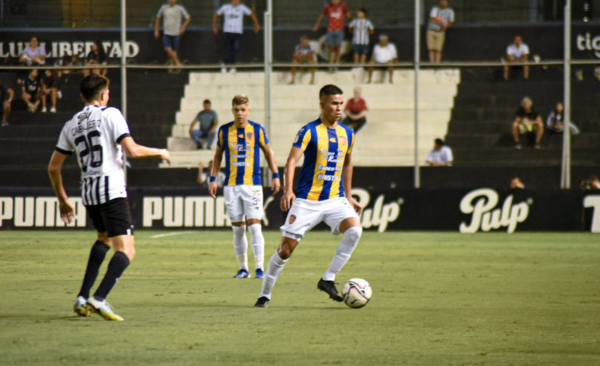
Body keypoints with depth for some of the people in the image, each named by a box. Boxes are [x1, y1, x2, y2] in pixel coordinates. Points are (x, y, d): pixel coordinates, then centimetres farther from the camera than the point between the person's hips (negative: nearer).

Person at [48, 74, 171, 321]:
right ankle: (99, 299, -30)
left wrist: (63, 200, 27)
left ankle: (83, 298, 21)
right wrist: (159, 152, 7)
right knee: (126, 251, -8)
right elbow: (132, 151, -11)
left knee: (104, 238, 31)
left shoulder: (71, 125, 15)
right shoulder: (110, 115, -1)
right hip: (112, 190, -7)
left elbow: (53, 167, 16)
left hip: (88, 193, 7)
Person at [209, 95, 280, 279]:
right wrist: (213, 178, 8)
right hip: (231, 186, 2)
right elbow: (218, 155, 15)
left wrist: (275, 176, 4)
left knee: (254, 225, -9)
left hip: (252, 184, -2)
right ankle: (243, 268, 12)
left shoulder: (257, 130, 1)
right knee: (237, 228, 4)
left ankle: (259, 267, -6)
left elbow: (269, 153, 10)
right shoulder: (224, 131, 4)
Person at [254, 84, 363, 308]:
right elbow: (292, 161, -18)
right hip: (307, 200, -4)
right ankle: (265, 294, 16)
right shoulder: (309, 131, -9)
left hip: (335, 199, 4)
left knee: (354, 230, -23)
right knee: (285, 249, -2)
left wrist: (348, 197, 22)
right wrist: (288, 190, -32)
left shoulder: (347, 134, 8)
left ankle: (328, 279, -12)